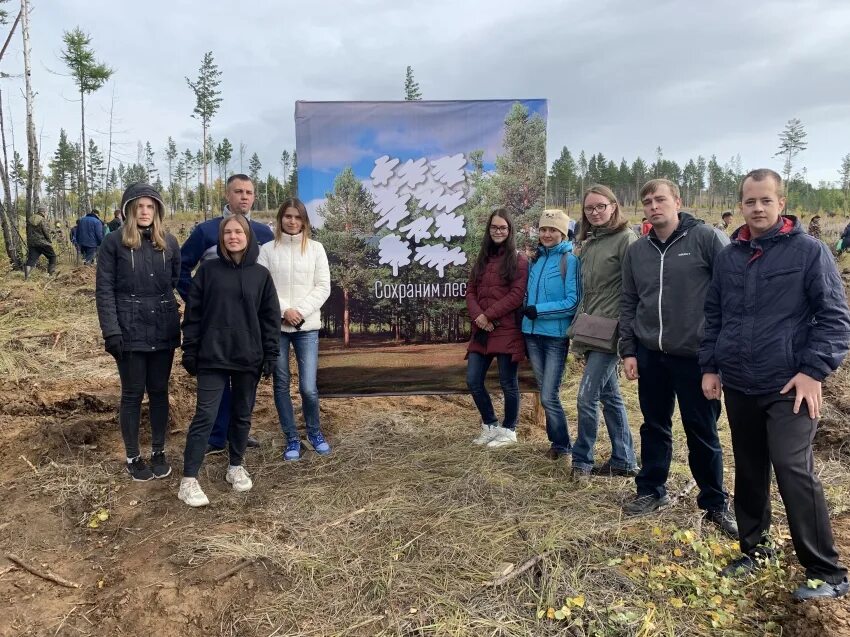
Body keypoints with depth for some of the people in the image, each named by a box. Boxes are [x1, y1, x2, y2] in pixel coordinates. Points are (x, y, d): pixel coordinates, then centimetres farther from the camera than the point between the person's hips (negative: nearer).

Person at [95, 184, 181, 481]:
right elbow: (104, 289, -6)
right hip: (130, 331, -2)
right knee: (133, 394, 7)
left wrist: (184, 322, 2)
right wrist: (111, 331, -13)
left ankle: (159, 451, 26)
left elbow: (180, 283, 8)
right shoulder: (114, 242, -3)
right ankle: (133, 457, 21)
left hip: (164, 330, 3)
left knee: (159, 391, 12)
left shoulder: (169, 242, 5)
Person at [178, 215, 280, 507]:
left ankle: (236, 467, 31)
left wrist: (271, 355, 1)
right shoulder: (208, 270, 0)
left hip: (249, 358, 2)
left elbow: (270, 318, 5)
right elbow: (193, 313, 1)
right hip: (213, 357, -2)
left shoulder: (261, 274, 3)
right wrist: (190, 351, -2)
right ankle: (188, 481, 4)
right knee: (205, 417, -3)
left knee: (242, 415, 13)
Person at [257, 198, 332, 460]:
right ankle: (292, 438, 22)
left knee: (308, 387, -5)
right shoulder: (267, 250, 3)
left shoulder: (316, 248, 4)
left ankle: (314, 431, 22)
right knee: (281, 384, 7)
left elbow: (323, 288, 0)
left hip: (307, 326, 0)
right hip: (275, 326, 1)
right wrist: (284, 310, -13)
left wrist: (300, 311, -10)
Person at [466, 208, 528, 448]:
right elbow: (471, 291, 10)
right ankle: (490, 425, 25)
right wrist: (478, 315, -8)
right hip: (481, 331, 6)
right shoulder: (482, 259, 17)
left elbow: (517, 295, -12)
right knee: (473, 381, 6)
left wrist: (489, 315, -15)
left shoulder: (519, 260, -3)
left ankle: (509, 430, 20)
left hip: (507, 330, -6)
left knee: (508, 382, 3)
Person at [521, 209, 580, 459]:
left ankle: (562, 444, 16)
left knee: (549, 396, -4)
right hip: (533, 334, 6)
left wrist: (538, 310, -16)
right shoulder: (536, 259, 10)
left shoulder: (570, 260, -9)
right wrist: (527, 312, 3)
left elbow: (573, 302, -14)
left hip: (556, 336, -6)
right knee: (545, 394, 14)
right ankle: (558, 441, 28)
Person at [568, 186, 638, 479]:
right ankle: (624, 460, 24)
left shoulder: (626, 239, -9)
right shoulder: (589, 243, 15)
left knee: (586, 398, -7)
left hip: (609, 332, -8)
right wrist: (578, 327, 16)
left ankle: (581, 460, 10)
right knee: (610, 396, 13)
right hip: (591, 331, 8)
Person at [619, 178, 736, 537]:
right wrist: (628, 350, 7)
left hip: (696, 355, -4)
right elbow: (628, 304, 11)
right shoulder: (636, 251, 8)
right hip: (650, 356, 4)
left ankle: (715, 503, 24)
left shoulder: (704, 238, -7)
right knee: (655, 427, 15)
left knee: (702, 433, 7)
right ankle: (651, 491, 31)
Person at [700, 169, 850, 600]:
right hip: (738, 387, 5)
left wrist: (814, 371, -15)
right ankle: (754, 549, 30)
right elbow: (713, 315, 15)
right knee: (749, 472, 14)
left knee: (793, 471, -10)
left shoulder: (809, 251, -5)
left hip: (788, 387, -5)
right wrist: (710, 366, 9)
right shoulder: (728, 256, 9)